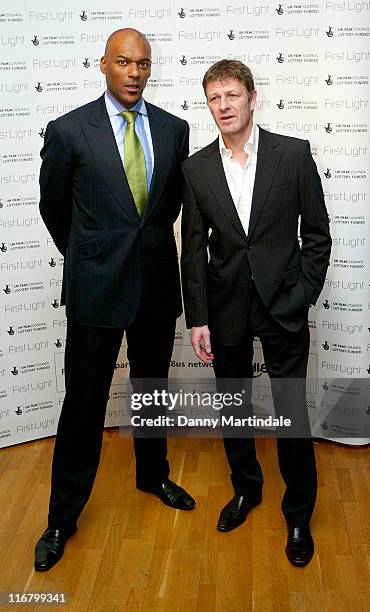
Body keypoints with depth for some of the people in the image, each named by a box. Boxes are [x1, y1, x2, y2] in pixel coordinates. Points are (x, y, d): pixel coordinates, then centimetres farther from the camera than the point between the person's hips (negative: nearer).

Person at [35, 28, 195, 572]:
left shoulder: (174, 129, 3)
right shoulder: (68, 131, -8)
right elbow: (53, 206, 5)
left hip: (158, 282, 4)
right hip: (96, 286, -3)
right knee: (84, 402, 4)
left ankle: (153, 475, 42)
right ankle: (63, 516, 22)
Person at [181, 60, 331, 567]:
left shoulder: (293, 153, -5)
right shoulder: (197, 168, 1)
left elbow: (317, 233, -1)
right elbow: (193, 249, 1)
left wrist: (303, 296, -7)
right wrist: (198, 319, -2)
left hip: (283, 306, -2)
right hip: (227, 307, 3)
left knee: (292, 413, 4)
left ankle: (299, 514, 25)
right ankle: (246, 487, 40)